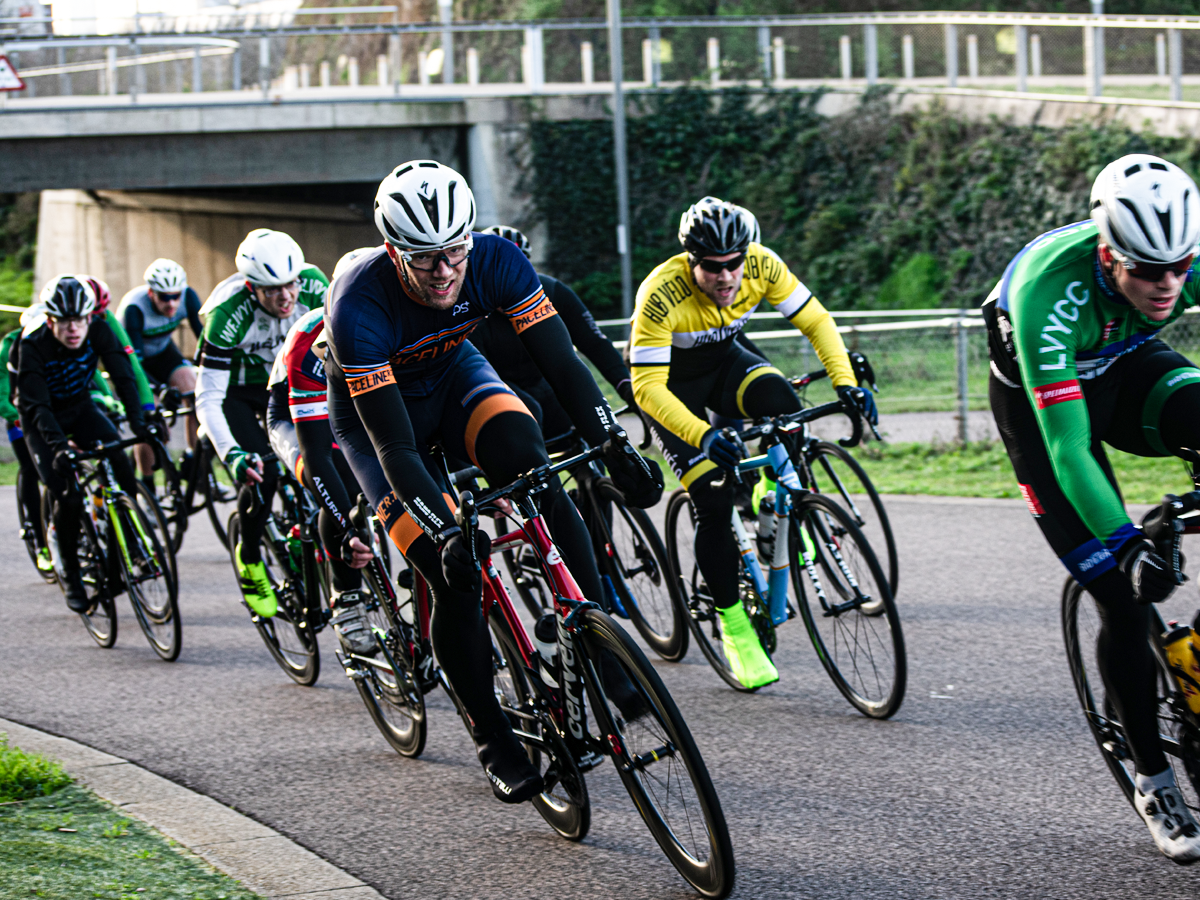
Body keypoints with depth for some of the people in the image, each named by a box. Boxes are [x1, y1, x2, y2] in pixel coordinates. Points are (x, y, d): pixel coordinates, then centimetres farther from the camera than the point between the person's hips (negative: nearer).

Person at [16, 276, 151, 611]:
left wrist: (138, 420, -41)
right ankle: (70, 577, 2)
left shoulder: (99, 331, -21)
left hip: (80, 409, 3)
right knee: (67, 497, -18)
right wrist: (58, 444, -50)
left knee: (120, 466, -21)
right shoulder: (33, 345, -29)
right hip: (43, 421, -3)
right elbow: (37, 405, -35)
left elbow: (123, 376, -26)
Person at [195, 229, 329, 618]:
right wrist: (232, 455, -47)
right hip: (234, 391, -4)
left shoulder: (312, 285, -26)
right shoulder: (228, 314, -36)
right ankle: (249, 560, 3)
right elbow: (208, 399, -34)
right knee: (261, 474, -21)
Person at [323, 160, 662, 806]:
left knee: (529, 464, -29)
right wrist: (448, 534, -47)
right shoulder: (358, 308, -37)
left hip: (451, 373, 3)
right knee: (454, 575, -16)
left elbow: (561, 363, -25)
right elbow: (395, 446, -37)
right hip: (374, 409, -3)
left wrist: (614, 451, -37)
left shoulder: (496, 262, -27)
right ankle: (491, 739, 3)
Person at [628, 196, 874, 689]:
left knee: (782, 405, -30)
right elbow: (647, 386, -38)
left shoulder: (762, 266, -24)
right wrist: (703, 435, -51)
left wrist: (846, 382, -29)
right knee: (714, 501, -14)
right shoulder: (662, 295, -36)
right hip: (670, 385, -4)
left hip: (723, 362, 4)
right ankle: (734, 628, 1)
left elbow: (815, 320, -14)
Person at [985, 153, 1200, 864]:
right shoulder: (1047, 291, -39)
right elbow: (1066, 445, -39)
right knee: (1122, 594, -8)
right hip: (1039, 397, -4)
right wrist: (1126, 542, -45)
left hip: (1128, 367, 4)